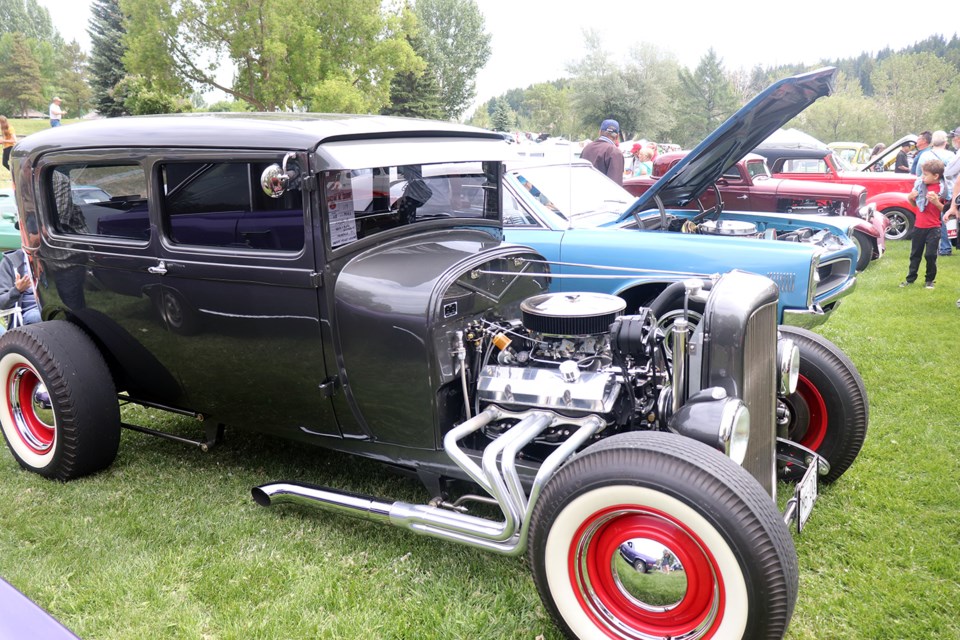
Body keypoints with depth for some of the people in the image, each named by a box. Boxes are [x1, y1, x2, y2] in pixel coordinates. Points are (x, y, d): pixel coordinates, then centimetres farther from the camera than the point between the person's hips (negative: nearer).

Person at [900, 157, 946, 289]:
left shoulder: (942, 189, -9)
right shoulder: (920, 184, 3)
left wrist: (936, 202, -26)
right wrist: (910, 197, -5)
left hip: (933, 228, -4)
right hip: (919, 225, 4)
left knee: (930, 255, -3)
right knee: (915, 254, 11)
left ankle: (929, 280, 12)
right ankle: (910, 278, 20)